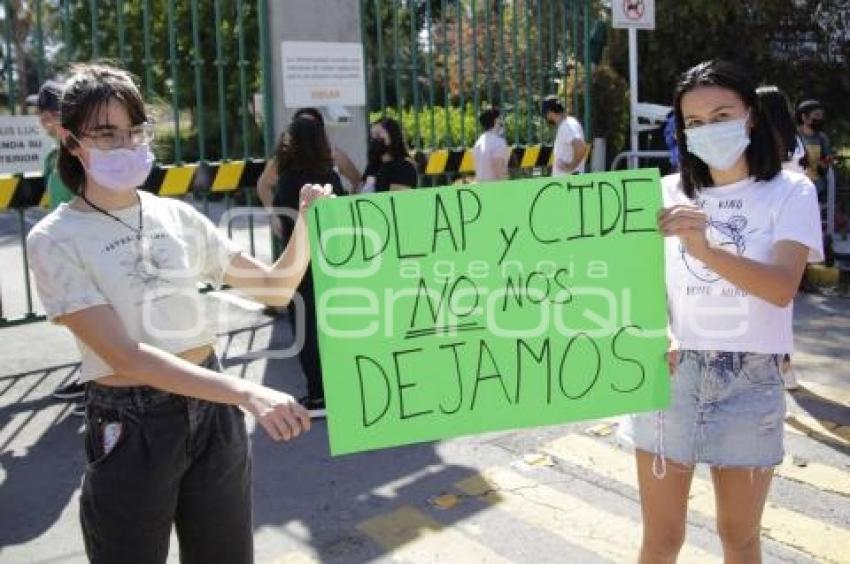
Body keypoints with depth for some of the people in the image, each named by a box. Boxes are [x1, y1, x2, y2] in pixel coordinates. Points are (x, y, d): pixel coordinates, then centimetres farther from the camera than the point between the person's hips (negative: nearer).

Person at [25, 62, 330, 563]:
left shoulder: (178, 216, 2)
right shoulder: (56, 240, -11)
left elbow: (277, 286, 6)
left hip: (212, 412, 4)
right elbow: (124, 355, -21)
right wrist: (247, 393, -30)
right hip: (130, 429, -4)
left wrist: (307, 221, -12)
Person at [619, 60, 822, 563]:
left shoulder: (790, 193, -3)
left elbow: (783, 287, -18)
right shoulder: (670, 194, 6)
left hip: (750, 382, -1)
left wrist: (706, 249, -36)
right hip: (671, 375, 2)